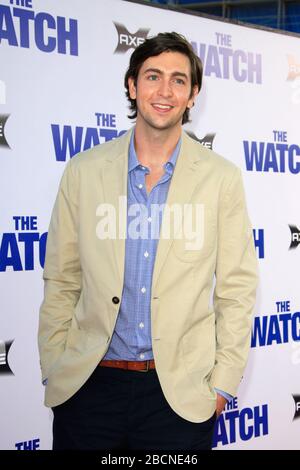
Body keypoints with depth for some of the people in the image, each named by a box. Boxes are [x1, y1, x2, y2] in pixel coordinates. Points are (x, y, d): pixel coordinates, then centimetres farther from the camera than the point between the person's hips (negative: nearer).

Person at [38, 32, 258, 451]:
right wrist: (54, 371, 1)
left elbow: (236, 288, 1)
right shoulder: (84, 171, 1)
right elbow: (61, 282, 4)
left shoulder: (221, 178, -2)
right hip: (88, 384, 1)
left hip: (181, 391, 0)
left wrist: (223, 382, -2)